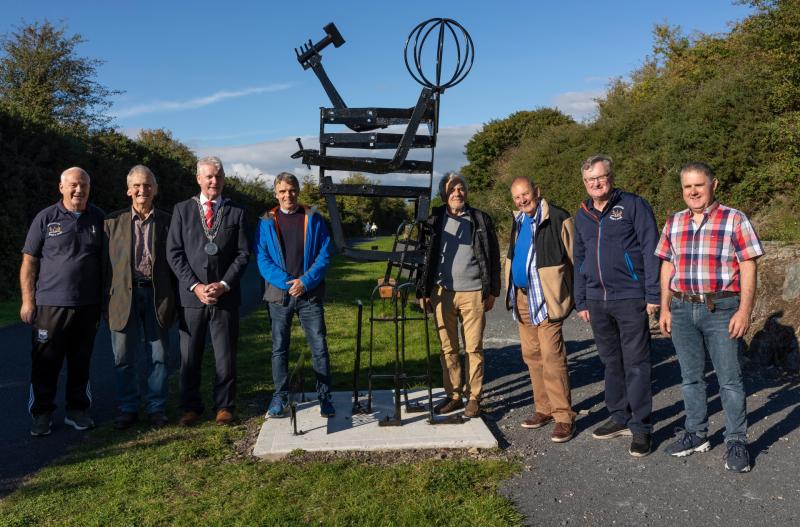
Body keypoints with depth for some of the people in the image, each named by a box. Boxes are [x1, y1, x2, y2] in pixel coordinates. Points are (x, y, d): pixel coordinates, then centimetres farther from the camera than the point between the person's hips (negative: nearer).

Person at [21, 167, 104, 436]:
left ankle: (77, 410, 24)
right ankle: (42, 413, 19)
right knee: (46, 363, 5)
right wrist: (28, 300, -4)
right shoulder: (46, 218, -1)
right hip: (51, 304, -2)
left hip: (88, 304, 2)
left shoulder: (98, 218, 5)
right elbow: (29, 262, 0)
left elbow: (105, 260, 11)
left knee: (81, 362, 11)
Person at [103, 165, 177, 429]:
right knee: (123, 358, 7)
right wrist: (106, 301, 0)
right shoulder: (113, 222, 6)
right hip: (123, 295, 0)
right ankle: (128, 409, 21)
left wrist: (174, 300, 2)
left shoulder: (167, 222, 5)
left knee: (158, 356, 6)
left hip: (157, 295, 0)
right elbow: (106, 263, 6)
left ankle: (156, 408, 19)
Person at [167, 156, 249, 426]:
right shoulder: (182, 209, 6)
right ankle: (190, 407, 22)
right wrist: (194, 286, -9)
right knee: (189, 357, 7)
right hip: (191, 295, 0)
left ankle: (224, 406, 20)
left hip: (225, 295, 0)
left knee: (225, 356, 6)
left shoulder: (236, 212, 7)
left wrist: (224, 285, -9)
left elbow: (243, 254, 2)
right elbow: (174, 253, 1)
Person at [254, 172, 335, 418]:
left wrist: (305, 282, -11)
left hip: (310, 294, -1)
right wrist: (286, 282, -12)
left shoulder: (313, 219, 5)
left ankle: (324, 397, 9)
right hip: (279, 294, 1)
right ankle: (280, 397, 20)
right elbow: (262, 259, 0)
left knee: (319, 347, -1)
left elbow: (324, 255, 0)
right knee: (279, 348, 8)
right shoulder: (266, 223, 5)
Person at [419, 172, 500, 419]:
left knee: (474, 348, 2)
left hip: (473, 293, -1)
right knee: (448, 348, 6)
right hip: (442, 292, 2)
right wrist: (424, 291, 3)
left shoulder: (480, 220, 6)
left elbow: (493, 257, 6)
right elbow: (425, 256, 9)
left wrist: (492, 290, 1)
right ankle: (453, 395, 17)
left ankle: (474, 397, 11)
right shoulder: (435, 220, 9)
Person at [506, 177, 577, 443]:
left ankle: (564, 417, -1)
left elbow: (575, 260, -11)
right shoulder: (519, 221, 14)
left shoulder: (558, 219, -11)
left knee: (551, 356, -10)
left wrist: (576, 297, -11)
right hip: (522, 296, 8)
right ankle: (544, 409, 23)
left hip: (546, 298, -8)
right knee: (531, 355, 11)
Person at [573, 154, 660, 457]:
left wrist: (653, 295, -13)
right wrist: (581, 302, 15)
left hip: (630, 298, -5)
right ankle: (619, 417, 26)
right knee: (611, 362, 14)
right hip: (597, 301, 6)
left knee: (636, 364, -1)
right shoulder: (582, 215, 14)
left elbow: (650, 250, -7)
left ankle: (641, 427, 8)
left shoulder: (633, 205, -3)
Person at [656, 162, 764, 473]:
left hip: (721, 310, -4)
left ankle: (736, 442, 14)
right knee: (690, 377, 12)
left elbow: (748, 268, -6)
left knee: (729, 379, 1)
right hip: (682, 310, 4)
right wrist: (665, 308, 8)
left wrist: (744, 310, -13)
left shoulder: (735, 220, -3)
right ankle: (696, 434, 26)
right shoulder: (673, 223, 9)